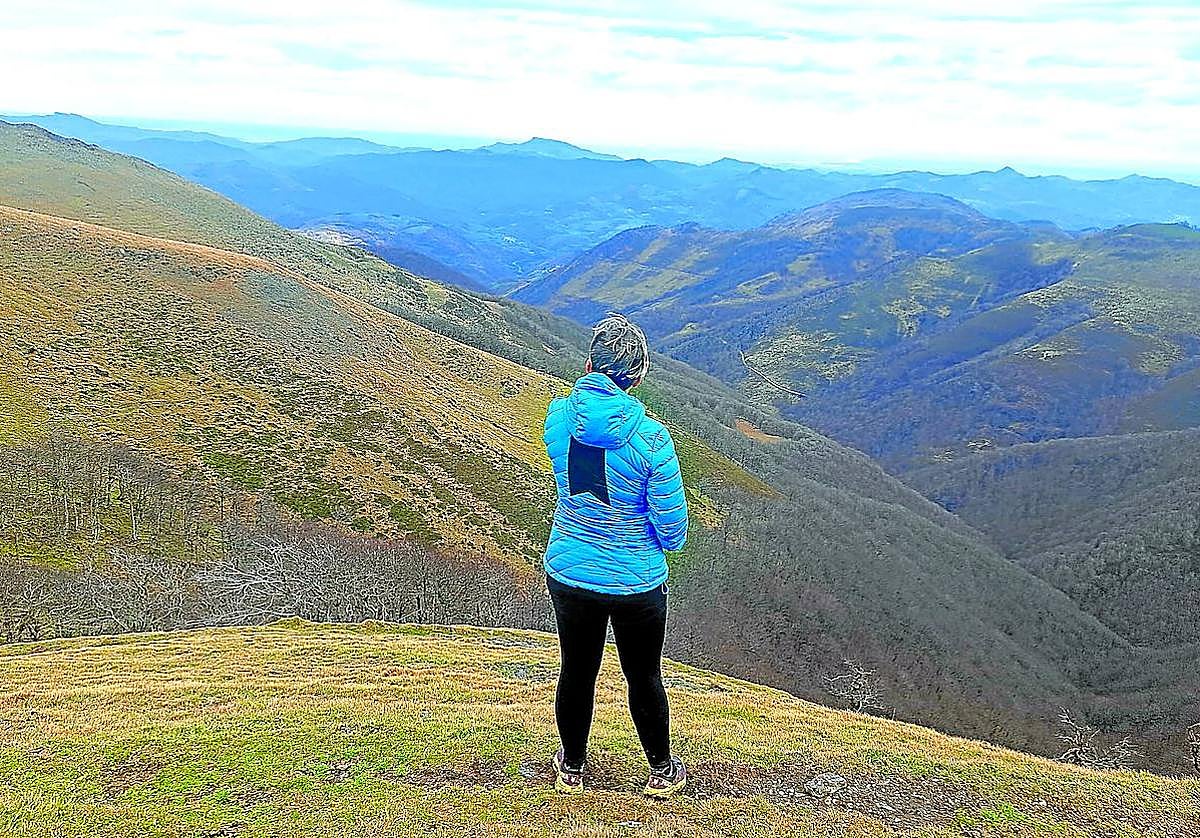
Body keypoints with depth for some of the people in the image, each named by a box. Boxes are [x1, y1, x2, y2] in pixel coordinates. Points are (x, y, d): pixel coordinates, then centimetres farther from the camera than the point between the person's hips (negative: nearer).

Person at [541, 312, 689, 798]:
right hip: (636, 584, -3)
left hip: (568, 574, 3)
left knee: (577, 672, 22)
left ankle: (571, 769, 42)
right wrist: (663, 540, 5)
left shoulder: (559, 417, -13)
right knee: (644, 677, 18)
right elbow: (673, 532, -16)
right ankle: (661, 772, 40)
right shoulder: (650, 438, -24)